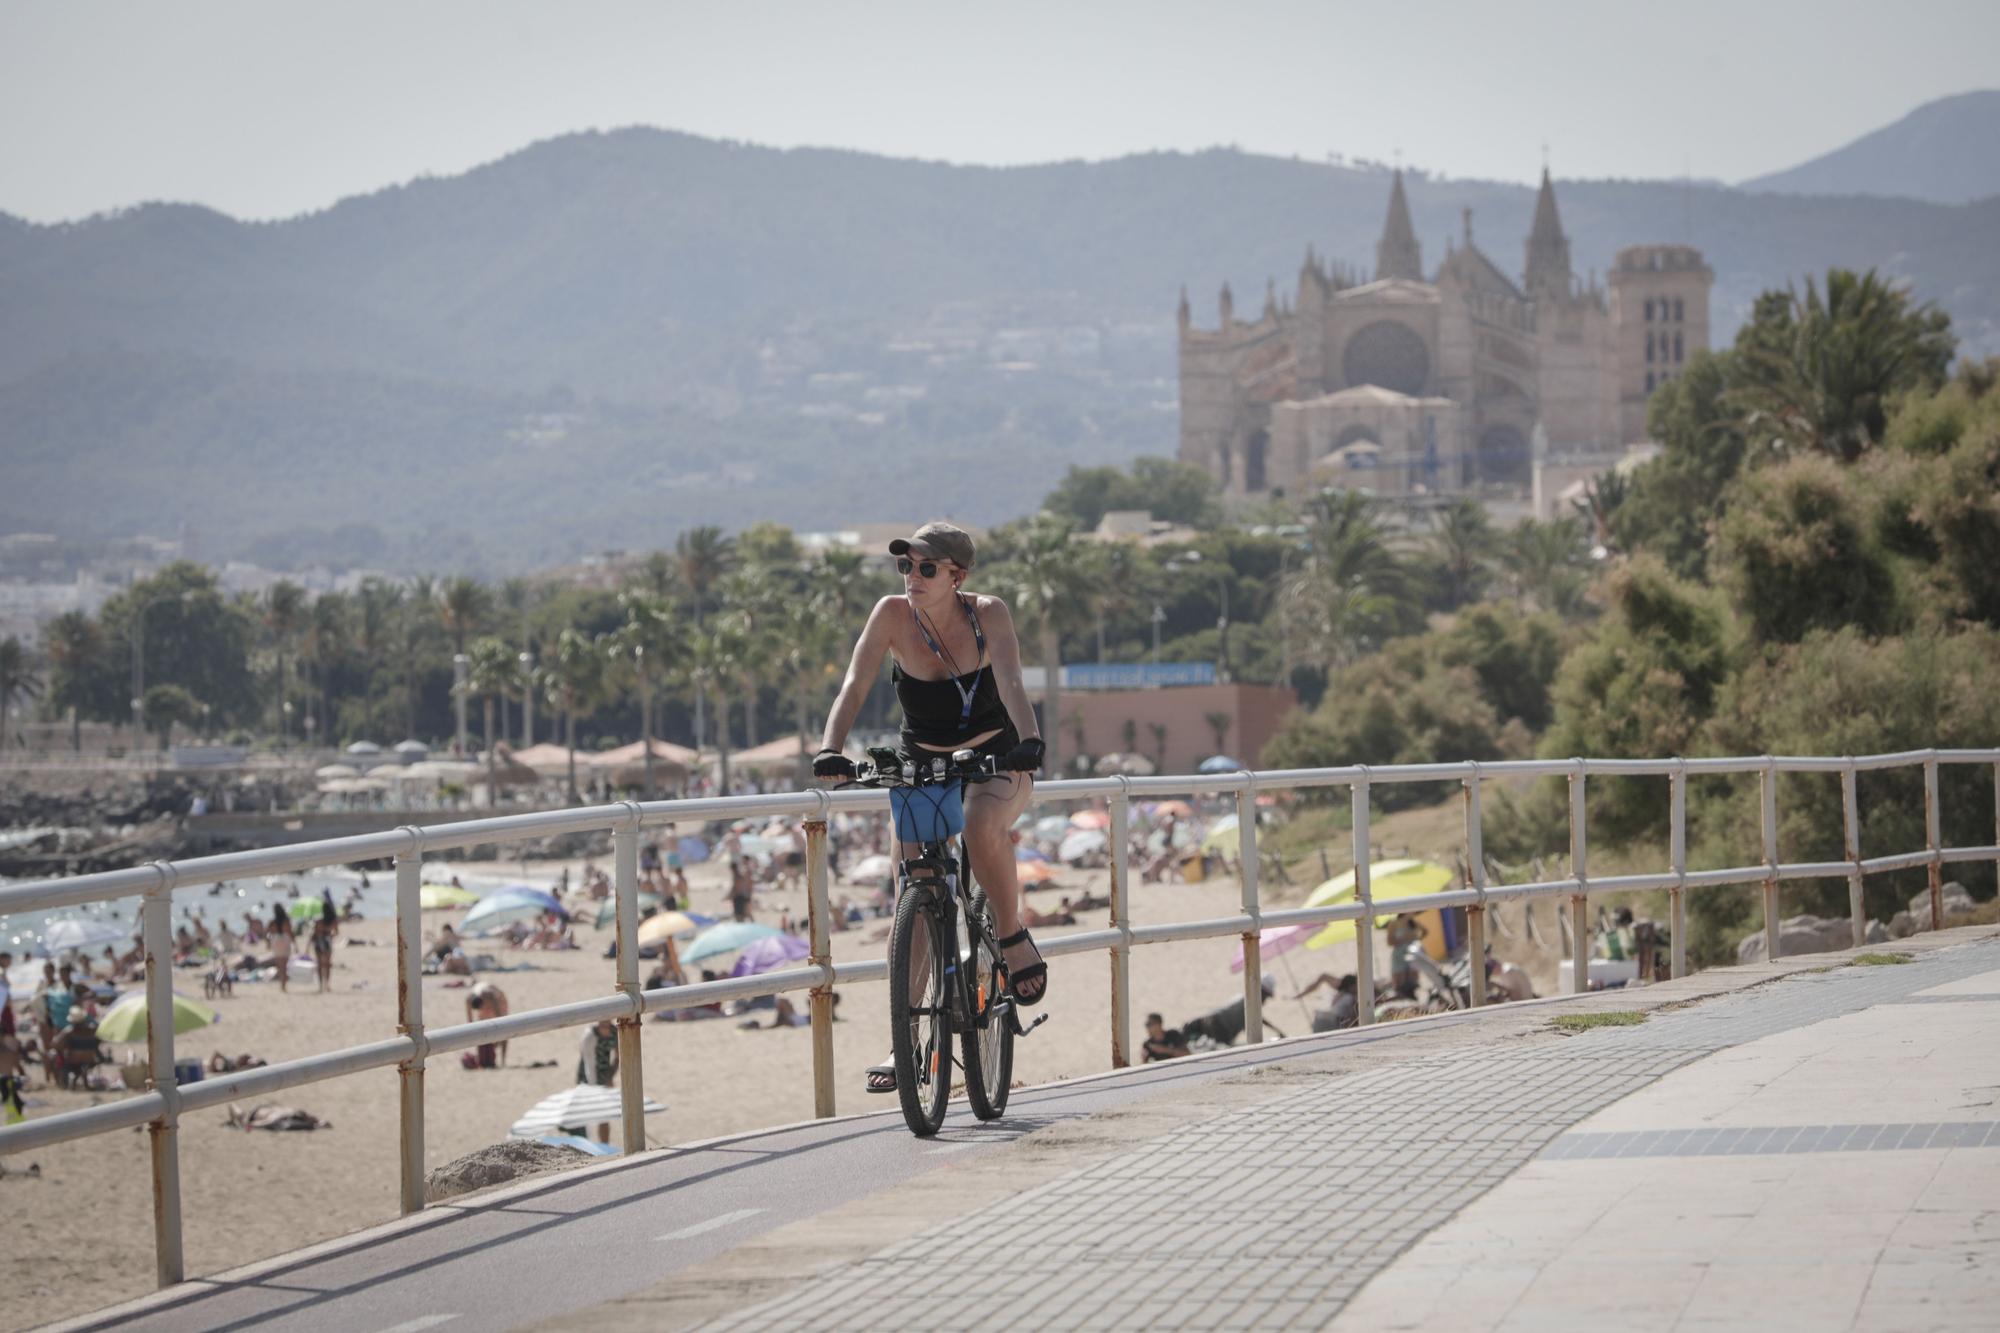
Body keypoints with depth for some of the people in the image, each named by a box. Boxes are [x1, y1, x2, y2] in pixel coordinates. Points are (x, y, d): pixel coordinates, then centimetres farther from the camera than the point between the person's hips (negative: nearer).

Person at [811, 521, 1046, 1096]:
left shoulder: (989, 614, -17)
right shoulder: (893, 615, -14)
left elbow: (1010, 683, -30)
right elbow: (854, 686, -22)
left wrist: (1029, 741, -49)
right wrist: (830, 748, -39)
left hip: (995, 763, -2)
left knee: (982, 828, -36)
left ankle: (1014, 939, -12)